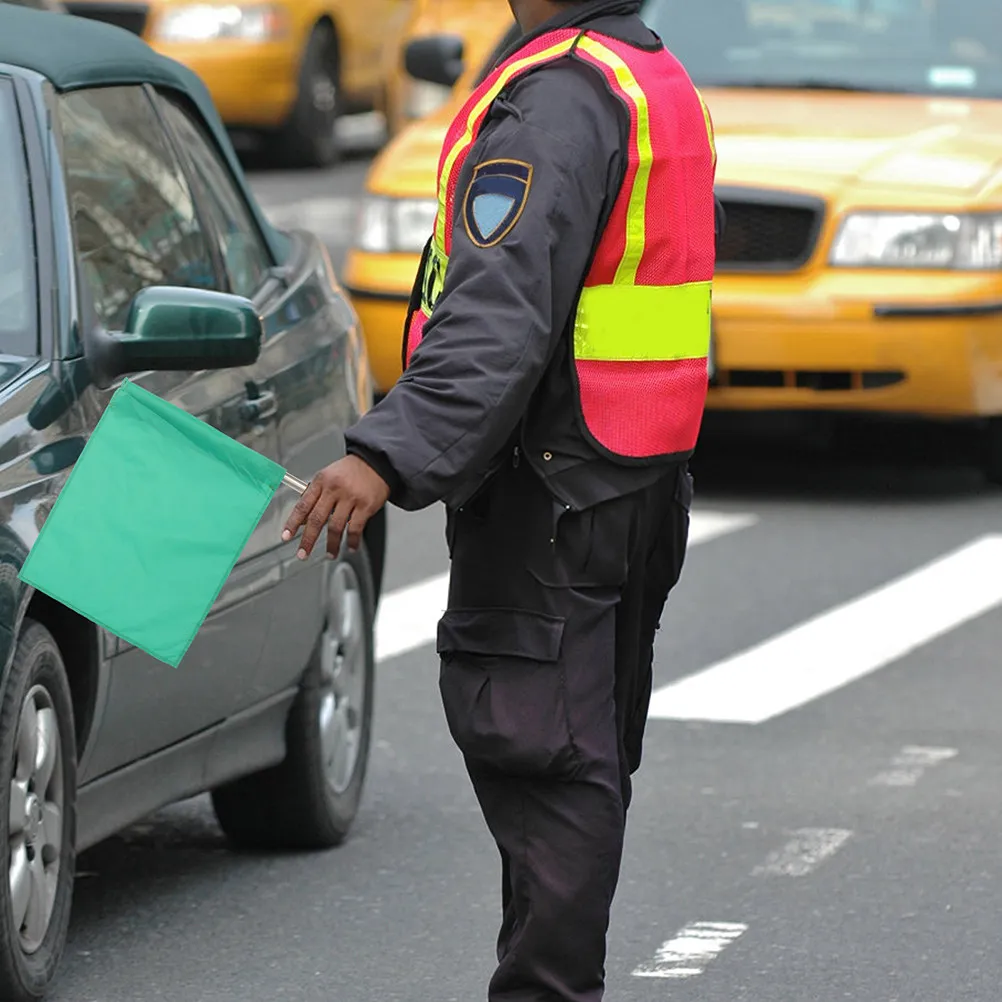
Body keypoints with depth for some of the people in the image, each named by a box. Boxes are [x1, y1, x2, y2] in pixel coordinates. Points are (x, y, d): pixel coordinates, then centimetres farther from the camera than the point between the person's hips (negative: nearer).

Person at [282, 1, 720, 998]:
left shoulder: (555, 94, -17)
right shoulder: (663, 82, 15)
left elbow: (504, 313, -28)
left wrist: (390, 457, -35)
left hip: (549, 491, -10)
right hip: (641, 483, 10)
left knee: (538, 754, -9)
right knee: (583, 761, 14)